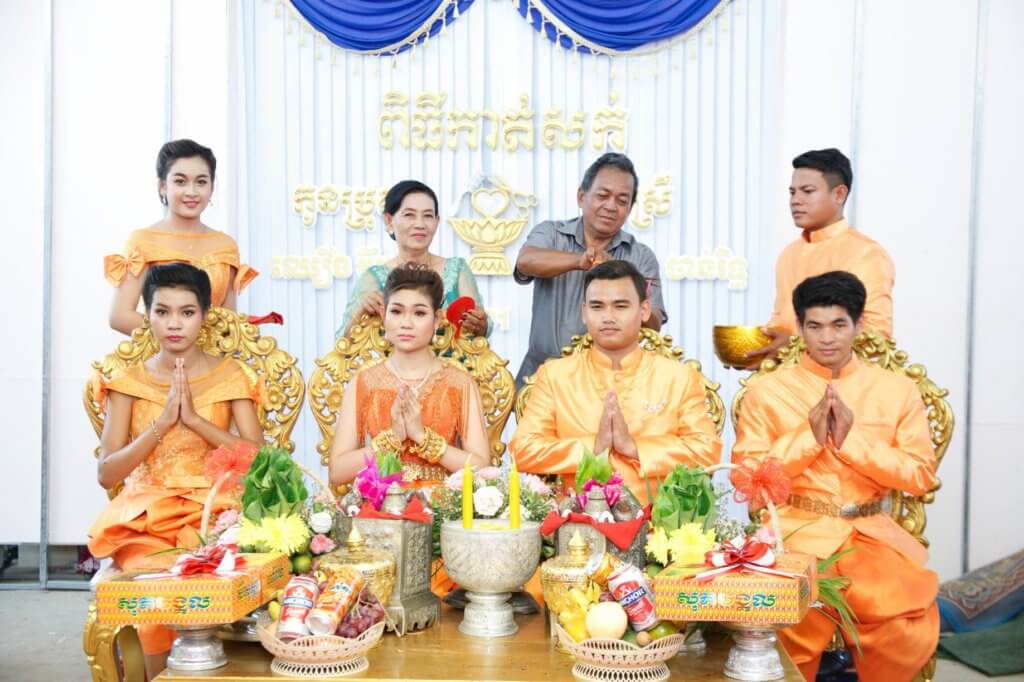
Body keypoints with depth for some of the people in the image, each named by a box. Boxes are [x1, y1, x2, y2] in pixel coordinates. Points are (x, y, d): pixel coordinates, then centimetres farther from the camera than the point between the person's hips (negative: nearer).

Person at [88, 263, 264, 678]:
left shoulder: (230, 376, 4)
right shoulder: (129, 382, 6)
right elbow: (107, 474, -1)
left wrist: (196, 419, -14)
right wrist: (162, 422, -12)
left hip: (213, 509, 0)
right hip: (146, 514, 1)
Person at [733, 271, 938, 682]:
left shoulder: (898, 390, 9)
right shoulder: (766, 389, 5)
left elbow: (921, 476, 2)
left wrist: (851, 439, -9)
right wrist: (809, 436, -11)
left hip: (872, 535, 2)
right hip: (797, 532, -2)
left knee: (910, 627, -18)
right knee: (795, 627, -23)